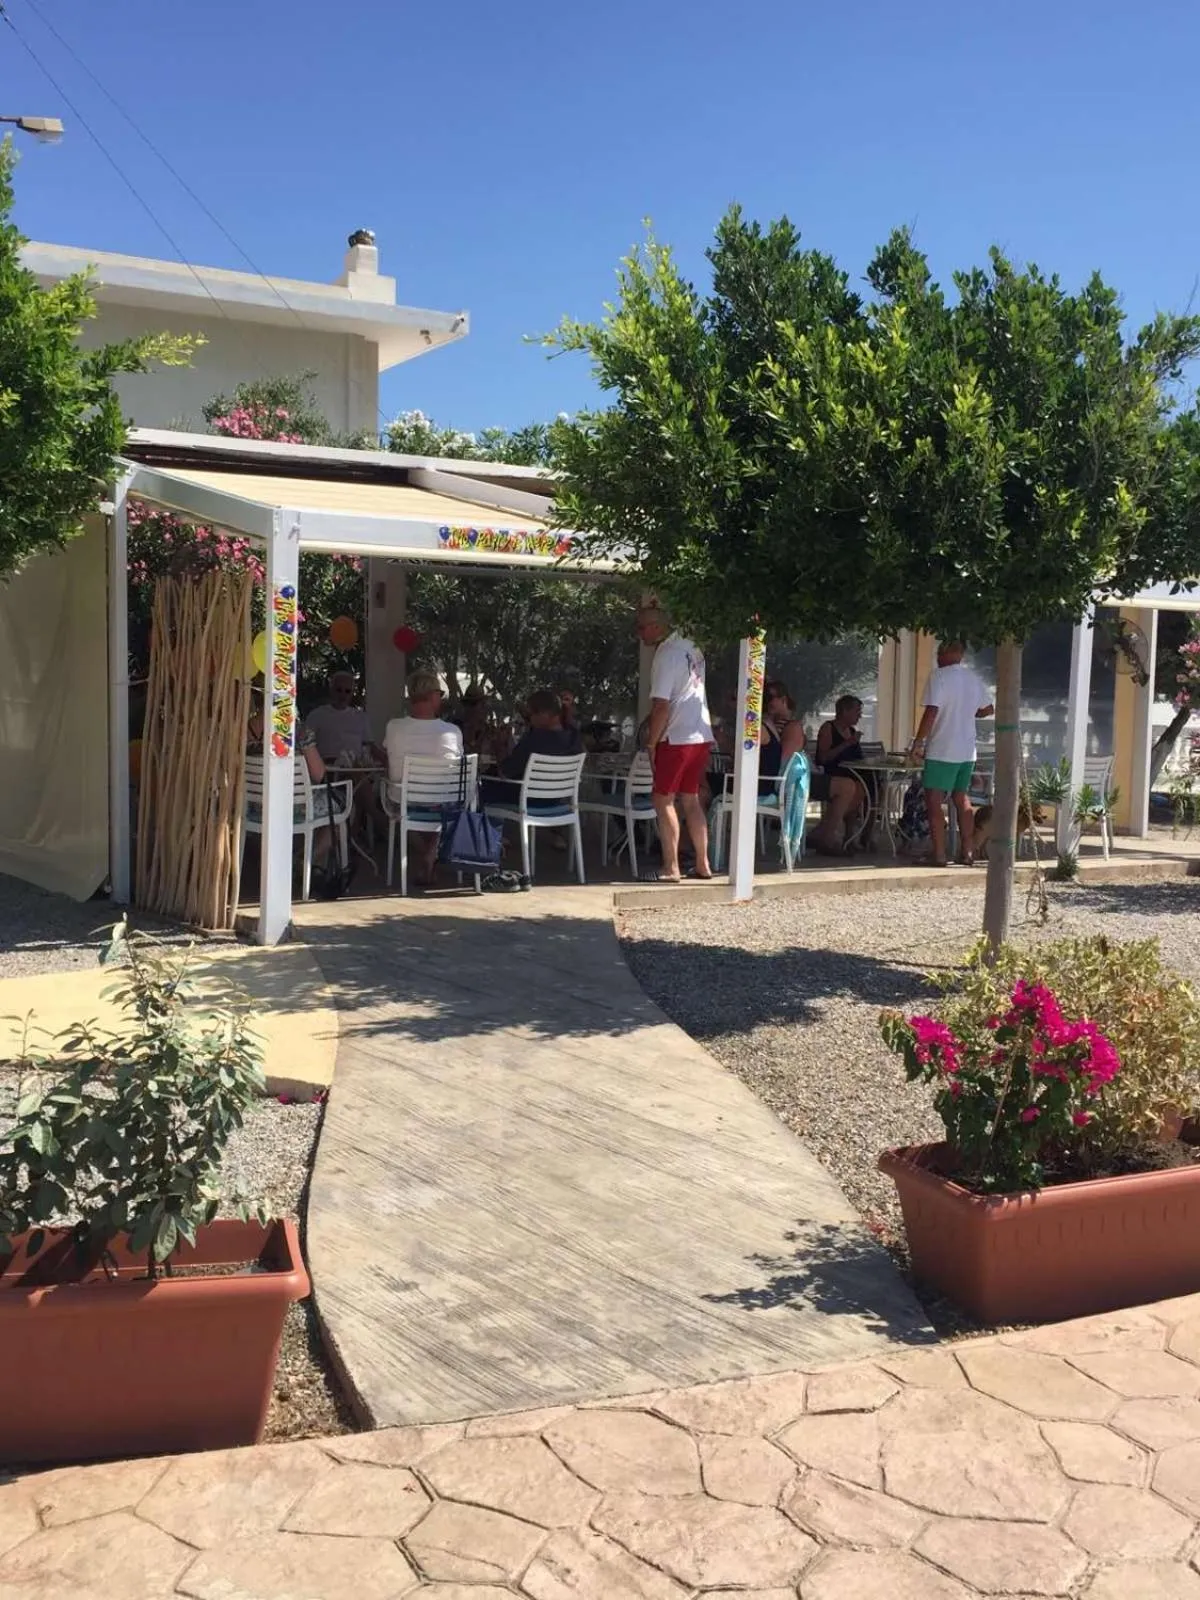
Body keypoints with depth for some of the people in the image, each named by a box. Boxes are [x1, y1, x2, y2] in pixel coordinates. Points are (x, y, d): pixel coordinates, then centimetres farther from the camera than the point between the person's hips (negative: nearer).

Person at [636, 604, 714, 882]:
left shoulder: (666, 654, -15)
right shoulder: (691, 647, 11)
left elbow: (661, 705, -19)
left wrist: (651, 743, -11)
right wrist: (654, 723, 19)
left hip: (677, 738, -8)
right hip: (702, 735, 8)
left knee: (664, 801, -1)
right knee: (691, 800, 14)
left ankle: (671, 869, -2)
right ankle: (702, 864, 16)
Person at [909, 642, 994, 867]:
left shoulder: (939, 675, -11)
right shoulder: (974, 678, 10)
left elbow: (931, 712, -18)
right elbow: (988, 709, 20)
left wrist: (918, 743, -13)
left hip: (941, 751, -7)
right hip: (968, 751, 7)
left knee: (934, 803, -3)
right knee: (962, 800, 16)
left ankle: (939, 855, -6)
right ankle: (967, 852, 17)